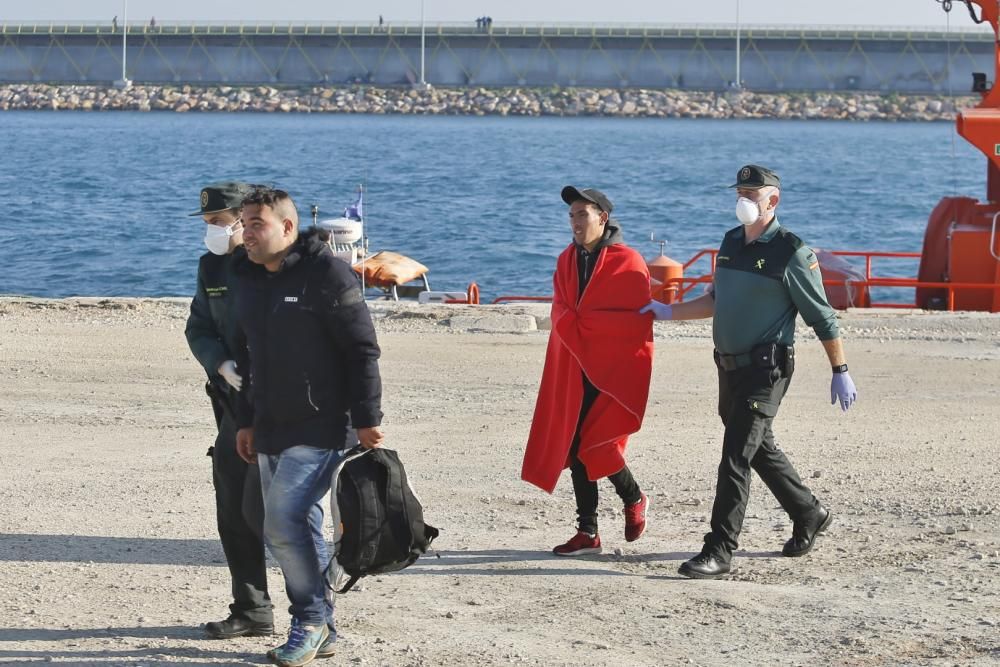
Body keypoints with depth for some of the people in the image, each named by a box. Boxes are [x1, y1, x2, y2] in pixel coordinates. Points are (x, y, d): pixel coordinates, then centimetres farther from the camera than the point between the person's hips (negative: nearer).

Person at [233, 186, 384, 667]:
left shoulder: (327, 274, -12)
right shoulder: (251, 280, 13)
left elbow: (362, 350, -13)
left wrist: (366, 420, -15)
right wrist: (247, 421, 21)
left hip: (320, 429, -8)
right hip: (271, 431, 8)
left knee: (285, 522, -16)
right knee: (289, 529, 9)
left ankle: (311, 619, -1)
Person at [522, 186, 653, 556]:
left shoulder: (628, 262, -7)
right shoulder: (567, 260, 11)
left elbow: (636, 320, -11)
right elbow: (561, 313, 7)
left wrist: (582, 320, -10)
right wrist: (578, 340, -13)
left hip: (614, 370, -6)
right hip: (573, 371, 6)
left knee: (598, 446, -13)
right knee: (574, 447, 3)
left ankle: (634, 499, 16)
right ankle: (587, 532, 10)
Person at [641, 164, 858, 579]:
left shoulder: (791, 252, -11)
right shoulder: (731, 242, 11)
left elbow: (821, 316, -8)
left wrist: (840, 371, -7)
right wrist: (669, 312, 16)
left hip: (766, 370, -8)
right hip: (730, 368, 8)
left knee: (735, 458, -12)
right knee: (760, 450, 19)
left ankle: (720, 551, -11)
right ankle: (809, 516, 37)